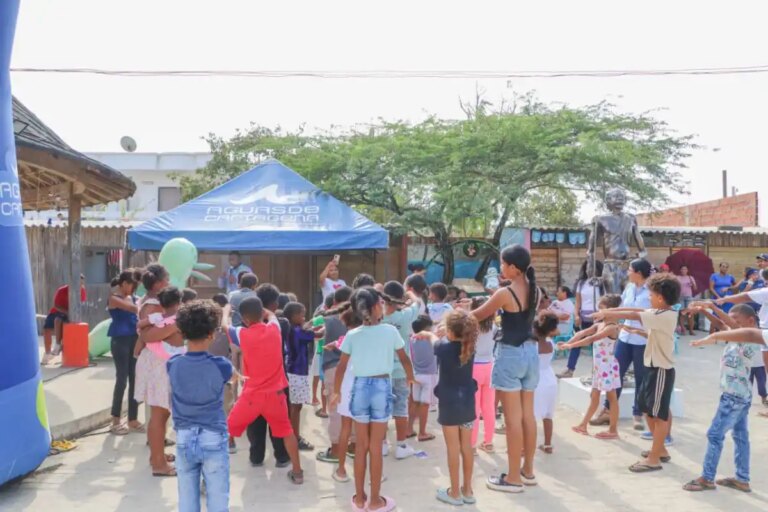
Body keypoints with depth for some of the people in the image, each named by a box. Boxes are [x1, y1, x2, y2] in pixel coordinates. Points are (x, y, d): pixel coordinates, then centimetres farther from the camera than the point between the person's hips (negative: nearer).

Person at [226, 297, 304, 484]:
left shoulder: (244, 334, -12)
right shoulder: (274, 329, -3)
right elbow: (271, 315, 22)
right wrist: (258, 308, 31)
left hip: (252, 394, -3)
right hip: (275, 393, 3)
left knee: (227, 430, 12)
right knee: (286, 431, 22)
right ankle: (297, 472, 28)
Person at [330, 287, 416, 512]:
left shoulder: (352, 335, -2)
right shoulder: (390, 331, -6)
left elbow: (341, 367, 1)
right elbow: (404, 359, 6)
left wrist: (336, 392, 15)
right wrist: (410, 377, 24)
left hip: (360, 387, 2)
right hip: (382, 387, -2)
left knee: (361, 446, 12)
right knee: (376, 447, 6)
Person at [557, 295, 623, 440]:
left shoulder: (612, 327, -18)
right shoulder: (598, 325, 8)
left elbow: (591, 339, -27)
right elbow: (583, 333, -2)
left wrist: (571, 346, -31)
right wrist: (568, 342, -17)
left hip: (608, 366, -8)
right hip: (598, 366, 8)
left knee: (611, 397, 1)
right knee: (594, 396, 14)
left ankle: (613, 430, 9)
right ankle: (583, 425, 21)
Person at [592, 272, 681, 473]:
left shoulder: (665, 316, -21)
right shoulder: (659, 314, 7)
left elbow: (633, 315, -20)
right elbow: (638, 312, 6)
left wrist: (607, 314, -11)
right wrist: (611, 312, -4)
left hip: (662, 370, -10)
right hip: (653, 367, 10)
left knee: (659, 414, -1)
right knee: (646, 408, 18)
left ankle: (654, 459, 8)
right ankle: (660, 449, 32)